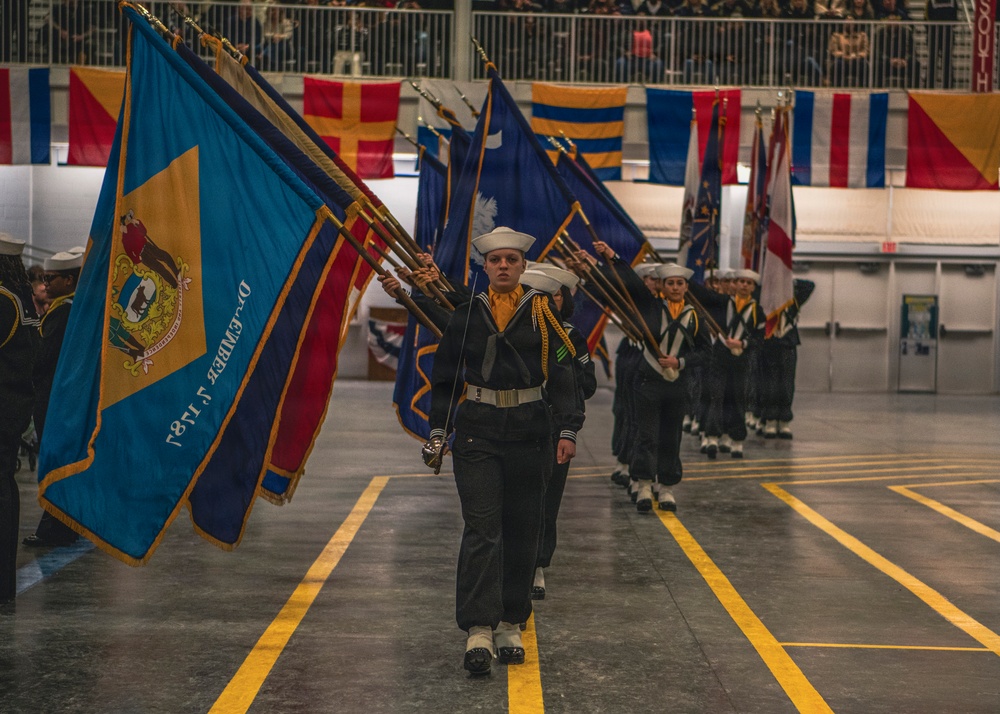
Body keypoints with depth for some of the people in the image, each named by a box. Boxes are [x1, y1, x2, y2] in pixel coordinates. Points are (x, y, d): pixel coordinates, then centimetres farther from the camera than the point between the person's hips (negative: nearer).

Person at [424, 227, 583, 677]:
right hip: (477, 432, 0)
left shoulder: (541, 312, 2)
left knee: (521, 531, 7)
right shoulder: (467, 314, 6)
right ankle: (479, 630, -12)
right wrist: (438, 430, 8)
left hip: (530, 433, 0)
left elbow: (562, 374, 1)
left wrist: (568, 430, -7)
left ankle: (510, 625, 19)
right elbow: (445, 376, 13)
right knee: (481, 530, -9)